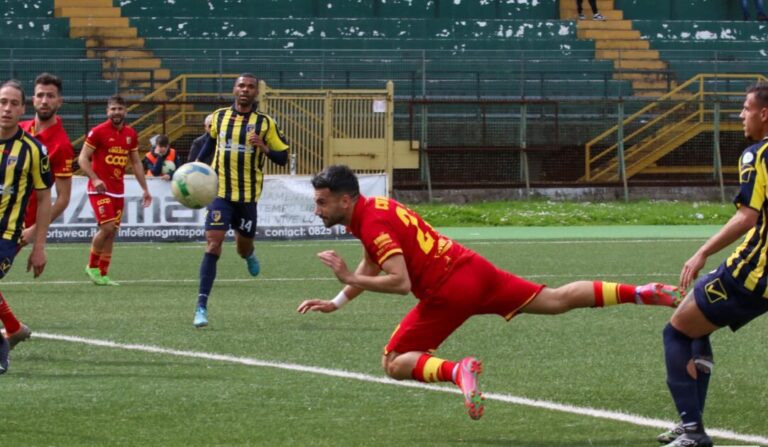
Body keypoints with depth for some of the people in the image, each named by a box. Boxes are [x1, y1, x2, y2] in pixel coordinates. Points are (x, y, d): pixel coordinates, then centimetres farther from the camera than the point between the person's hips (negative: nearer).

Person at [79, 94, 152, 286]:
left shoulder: (130, 134, 9)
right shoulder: (98, 132, -8)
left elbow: (136, 162, 18)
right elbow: (83, 158, -8)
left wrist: (145, 189, 15)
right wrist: (95, 179, -23)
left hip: (118, 190, 6)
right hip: (99, 189, -6)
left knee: (112, 233, 4)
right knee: (107, 227, -16)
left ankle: (102, 274, 11)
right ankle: (92, 266, 3)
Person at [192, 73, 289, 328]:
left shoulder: (265, 123, -1)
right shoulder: (218, 117, 4)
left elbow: (283, 158, 1)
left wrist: (264, 147, -18)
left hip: (248, 194, 0)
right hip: (220, 192, 0)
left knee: (243, 248, 12)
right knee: (213, 243, -15)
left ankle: (249, 255, 54)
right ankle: (201, 307, -17)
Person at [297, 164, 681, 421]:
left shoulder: (372, 224, -17)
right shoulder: (374, 208, 13)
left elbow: (400, 282, -25)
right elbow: (371, 266, 26)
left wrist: (349, 278, -20)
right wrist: (336, 303, 19)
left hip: (448, 290, -9)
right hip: (471, 266, 9)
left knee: (394, 364, -2)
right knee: (555, 301, 12)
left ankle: (456, 371, -27)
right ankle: (641, 293, 5)